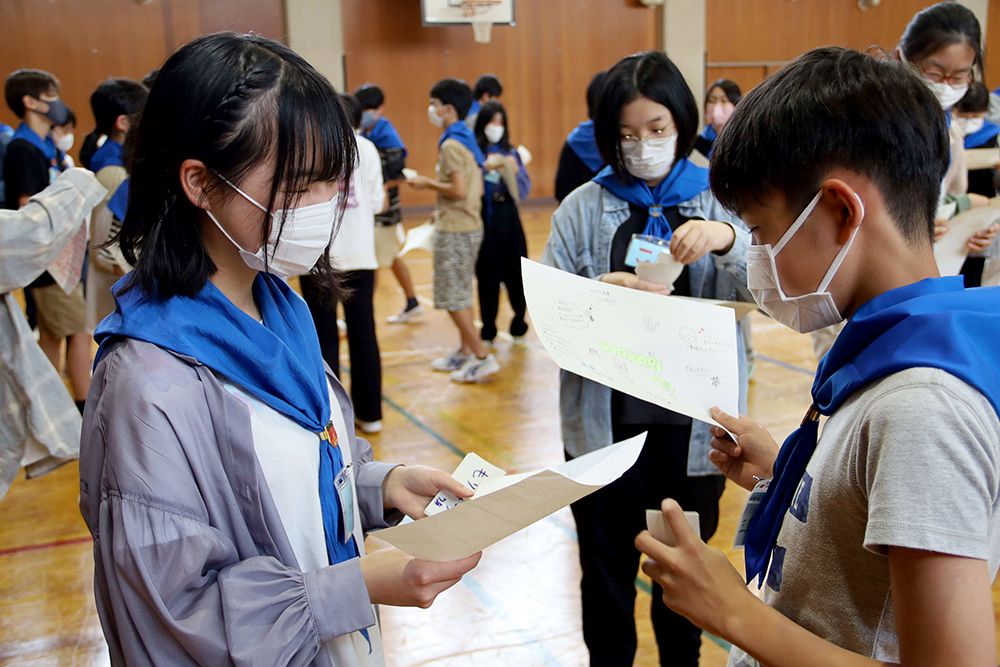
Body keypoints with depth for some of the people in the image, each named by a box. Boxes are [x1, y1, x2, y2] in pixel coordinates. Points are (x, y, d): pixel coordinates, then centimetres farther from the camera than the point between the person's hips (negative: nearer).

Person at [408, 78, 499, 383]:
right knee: (460, 294, 17)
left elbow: (458, 189, -24)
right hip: (471, 226, 10)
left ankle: (482, 357, -3)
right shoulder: (468, 140, 13)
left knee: (452, 297, -4)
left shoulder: (451, 144, -16)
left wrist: (428, 183, -10)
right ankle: (465, 352, 25)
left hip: (455, 231, -10)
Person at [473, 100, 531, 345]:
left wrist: (515, 171, -12)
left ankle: (519, 326, 16)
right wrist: (486, 167, -22)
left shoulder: (511, 152, 9)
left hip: (508, 220, 2)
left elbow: (525, 189, 6)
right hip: (484, 221, -2)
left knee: (515, 274, 2)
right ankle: (488, 331, 13)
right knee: (487, 276, 2)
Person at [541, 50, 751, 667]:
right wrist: (599, 296, -23)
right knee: (606, 576, 14)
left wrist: (727, 240, -27)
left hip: (694, 426, 0)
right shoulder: (583, 208, 2)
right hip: (604, 425, 0)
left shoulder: (719, 201, 2)